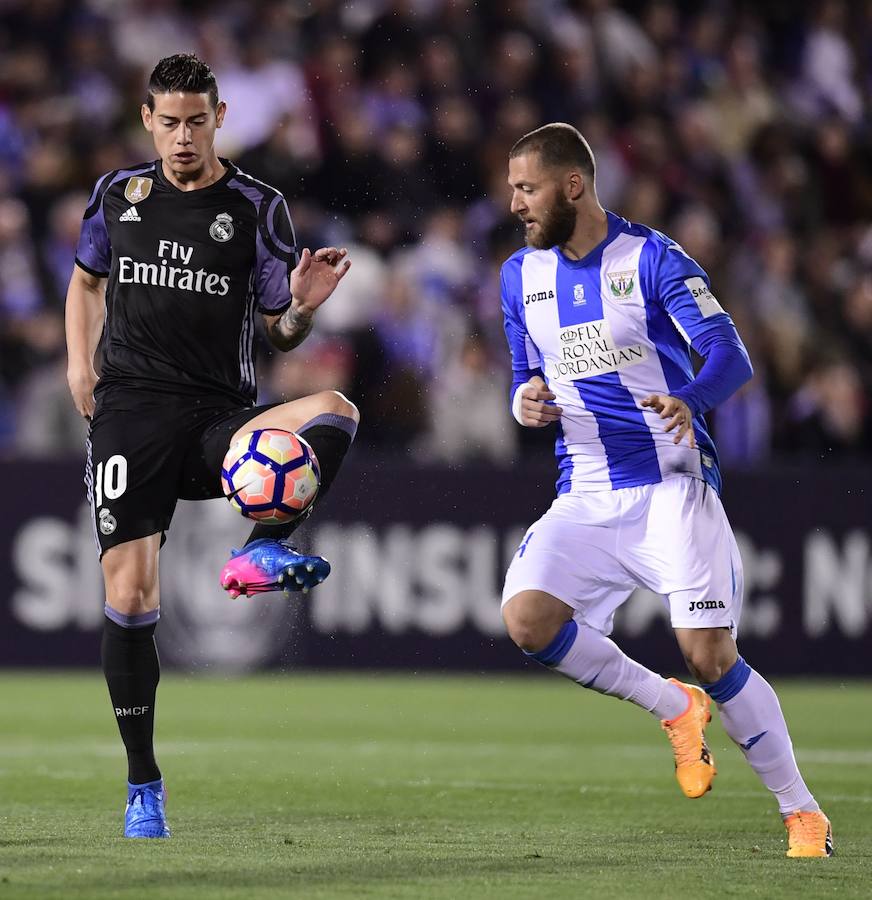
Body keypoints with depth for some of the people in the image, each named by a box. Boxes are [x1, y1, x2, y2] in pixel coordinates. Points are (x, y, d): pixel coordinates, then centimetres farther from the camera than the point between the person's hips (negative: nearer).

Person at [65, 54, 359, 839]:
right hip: (132, 412, 1)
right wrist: (80, 362, 13)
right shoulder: (118, 194, 9)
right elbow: (87, 278, 27)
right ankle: (143, 785, 4)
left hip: (220, 416, 0)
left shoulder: (257, 207, 3)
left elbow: (282, 331, 4)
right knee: (129, 595, -8)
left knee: (335, 412, -30)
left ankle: (262, 550, -29)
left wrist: (303, 306, -19)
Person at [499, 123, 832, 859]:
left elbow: (731, 357, -16)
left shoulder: (652, 259, -8)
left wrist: (690, 401, -38)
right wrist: (526, 404, -5)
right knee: (526, 617, -19)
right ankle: (676, 708, 3)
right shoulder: (522, 275, 9)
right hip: (586, 495, 5)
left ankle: (802, 813, 1)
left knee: (708, 652, -15)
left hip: (671, 484, -5)